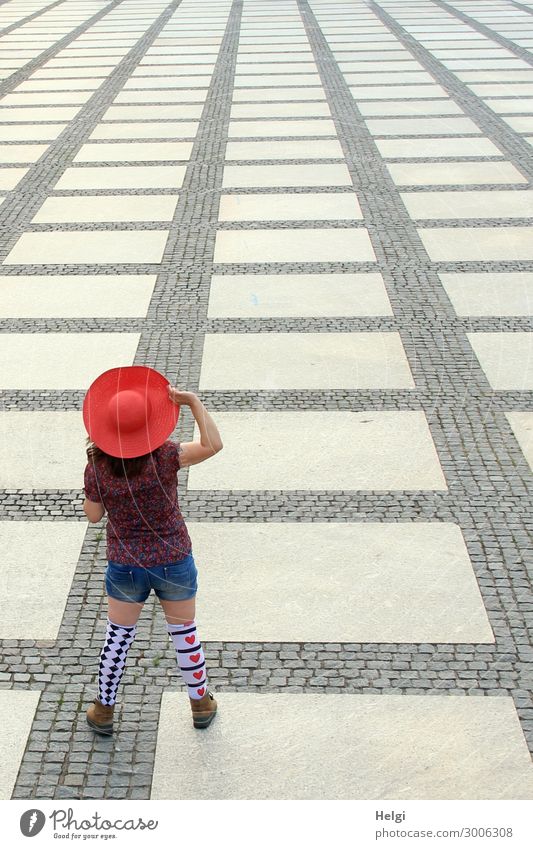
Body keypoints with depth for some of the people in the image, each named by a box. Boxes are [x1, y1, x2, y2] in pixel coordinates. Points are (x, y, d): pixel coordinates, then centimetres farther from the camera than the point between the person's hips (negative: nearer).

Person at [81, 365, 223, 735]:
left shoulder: (97, 468, -14)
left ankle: (104, 710, 36)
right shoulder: (164, 457, -20)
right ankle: (201, 704, 36)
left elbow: (93, 514, 0)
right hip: (174, 562, -1)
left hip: (125, 566, 1)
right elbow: (213, 444, -22)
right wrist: (194, 402, -20)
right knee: (185, 632, 19)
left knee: (118, 636, 21)